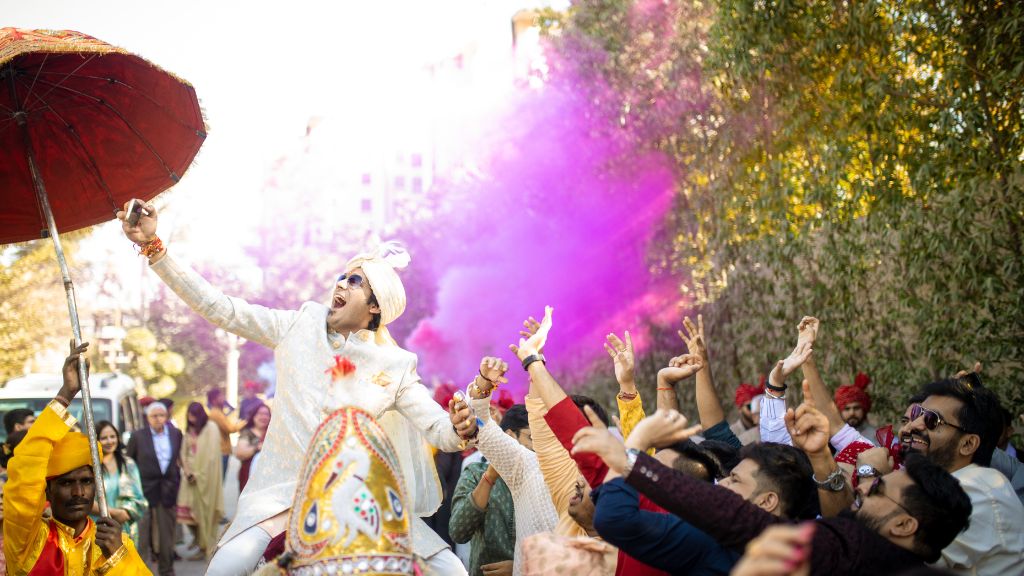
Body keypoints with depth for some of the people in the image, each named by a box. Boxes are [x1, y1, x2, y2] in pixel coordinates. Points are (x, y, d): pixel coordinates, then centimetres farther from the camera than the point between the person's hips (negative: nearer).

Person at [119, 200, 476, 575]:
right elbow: (219, 309, -3)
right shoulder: (301, 327, 2)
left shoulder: (395, 365, 0)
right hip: (284, 491, -1)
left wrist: (462, 430, -31)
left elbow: (438, 428, -6)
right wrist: (153, 247, -10)